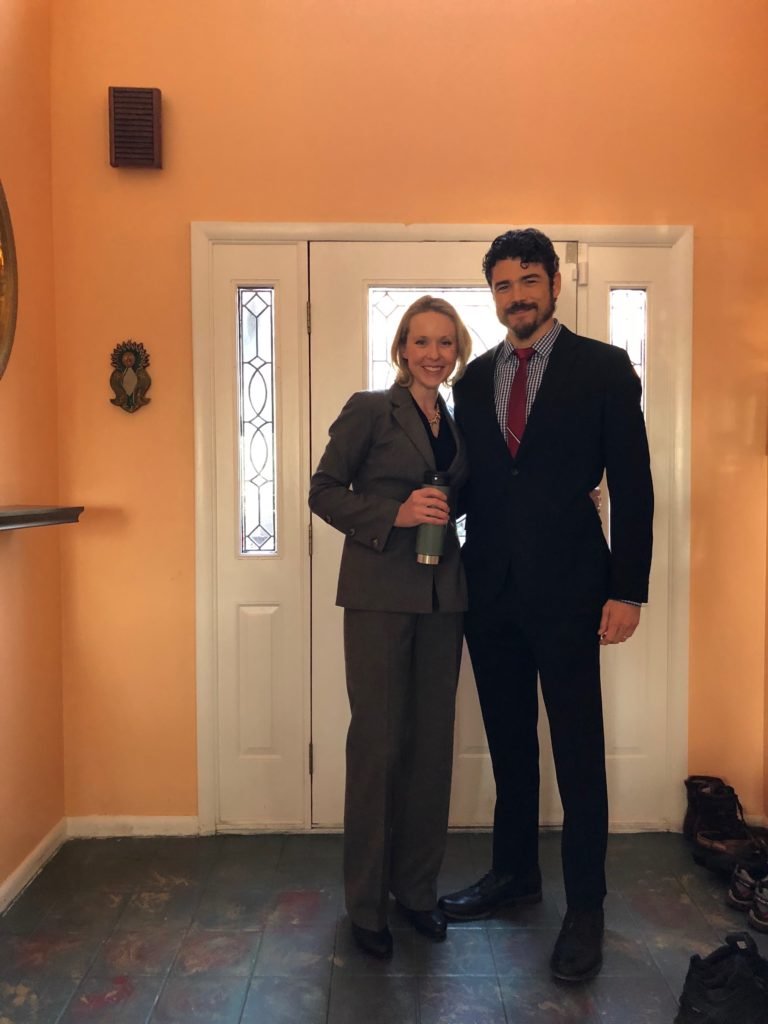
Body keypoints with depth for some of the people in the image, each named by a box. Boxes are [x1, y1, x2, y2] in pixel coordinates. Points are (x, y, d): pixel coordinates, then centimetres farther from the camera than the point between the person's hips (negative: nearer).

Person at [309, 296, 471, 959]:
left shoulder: (458, 423, 14)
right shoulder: (370, 410, -2)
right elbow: (324, 493, -5)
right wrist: (395, 514, -17)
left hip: (443, 594, 5)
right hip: (380, 593, -5)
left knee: (433, 741, 10)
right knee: (378, 742, 0)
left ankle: (418, 887, 26)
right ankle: (366, 903, 17)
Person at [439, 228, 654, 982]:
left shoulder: (603, 367, -2)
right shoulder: (473, 379, 10)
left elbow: (632, 487, -5)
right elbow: (471, 481, 12)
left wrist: (627, 589, -9)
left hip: (567, 589, -4)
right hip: (490, 590, 4)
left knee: (577, 752, 5)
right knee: (509, 743, 16)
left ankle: (585, 907, 21)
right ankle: (514, 872, 34)